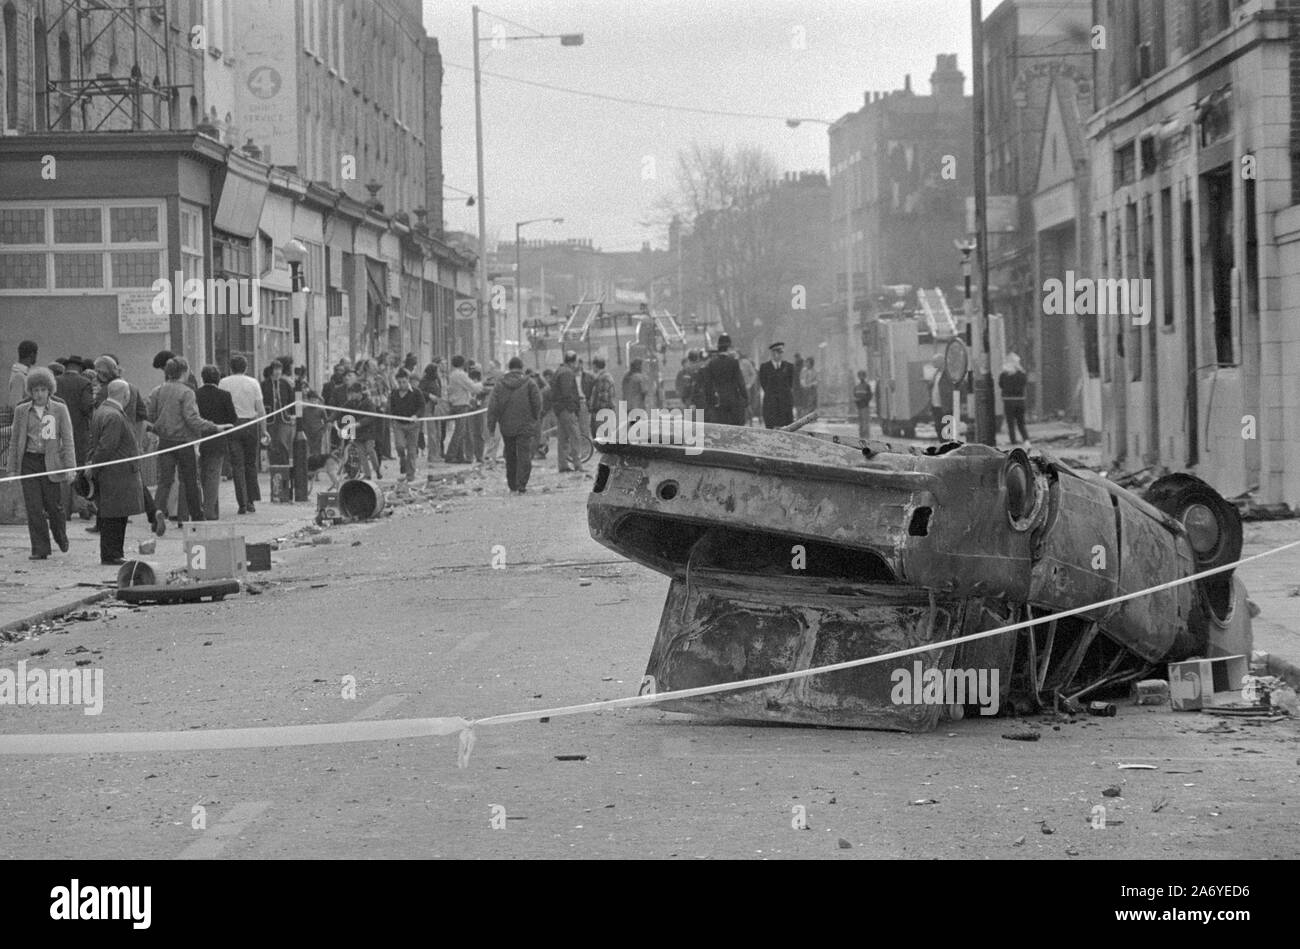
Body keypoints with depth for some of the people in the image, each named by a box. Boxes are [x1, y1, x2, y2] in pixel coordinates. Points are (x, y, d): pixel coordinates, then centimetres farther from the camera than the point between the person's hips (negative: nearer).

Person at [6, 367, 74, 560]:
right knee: (34, 508, -4)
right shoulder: (21, 410, 5)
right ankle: (40, 550, 1)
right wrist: (12, 468, 7)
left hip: (51, 462, -1)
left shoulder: (59, 409, 0)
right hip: (29, 462, 2)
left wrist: (70, 467, -7)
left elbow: (67, 440, -1)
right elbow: (15, 441, 10)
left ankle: (60, 536, 33)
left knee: (54, 506, 3)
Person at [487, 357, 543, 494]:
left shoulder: (500, 385, 1)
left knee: (510, 457, 14)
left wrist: (491, 426, 1)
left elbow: (493, 406, -2)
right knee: (524, 456, -2)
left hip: (506, 426, 3)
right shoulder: (529, 384, -5)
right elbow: (537, 403, -6)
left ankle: (512, 487, 18)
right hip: (525, 426, -3)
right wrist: (536, 418, 10)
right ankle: (521, 486, -12)